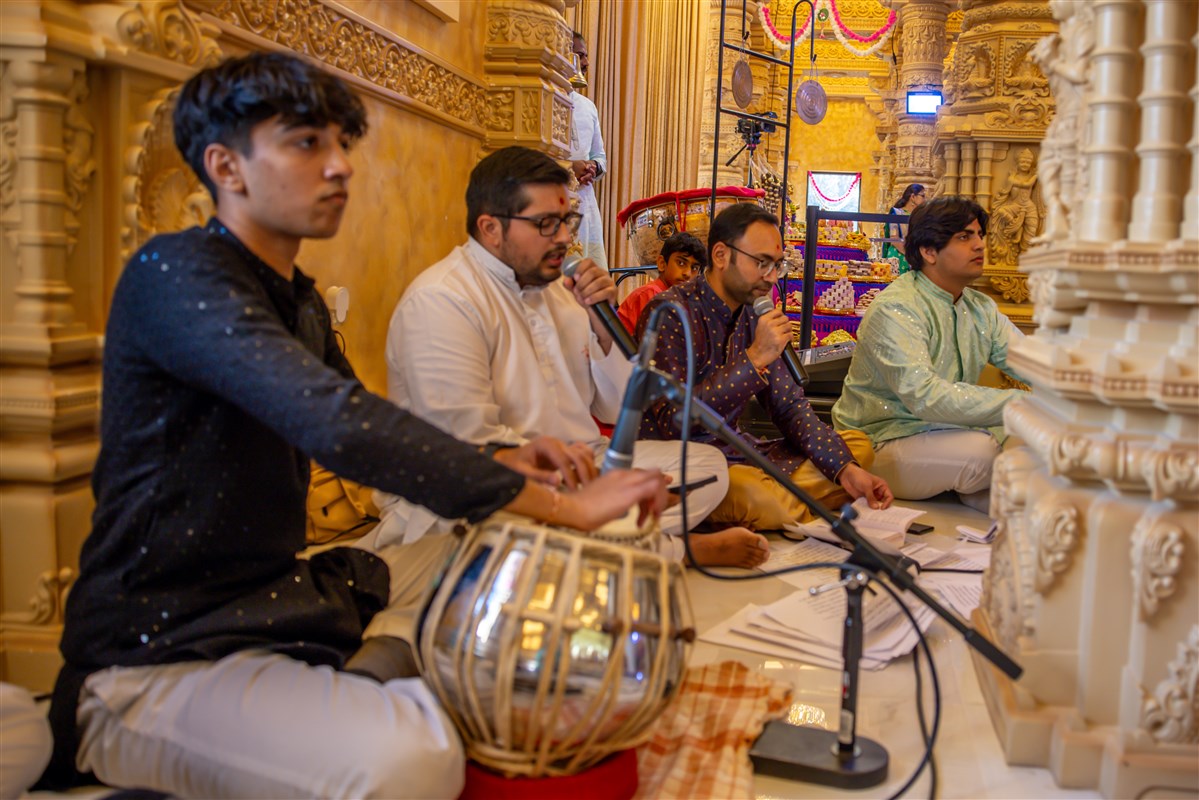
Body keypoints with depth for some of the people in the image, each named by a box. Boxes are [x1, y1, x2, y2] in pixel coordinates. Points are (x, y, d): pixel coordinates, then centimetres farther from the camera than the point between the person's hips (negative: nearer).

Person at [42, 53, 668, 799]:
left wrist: (498, 466, 1)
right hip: (159, 656, -9)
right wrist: (563, 505, -28)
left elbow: (362, 441, 21)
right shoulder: (175, 275, -17)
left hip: (276, 592, 9)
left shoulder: (299, 301, 13)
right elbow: (338, 424, -31)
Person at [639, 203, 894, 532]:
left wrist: (846, 469, -7)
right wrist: (754, 358, -27)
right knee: (759, 495, -37)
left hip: (735, 452, 8)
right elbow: (673, 422, -25)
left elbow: (790, 406, 8)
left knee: (857, 446, 3)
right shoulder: (669, 314, -16)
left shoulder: (751, 317, 8)